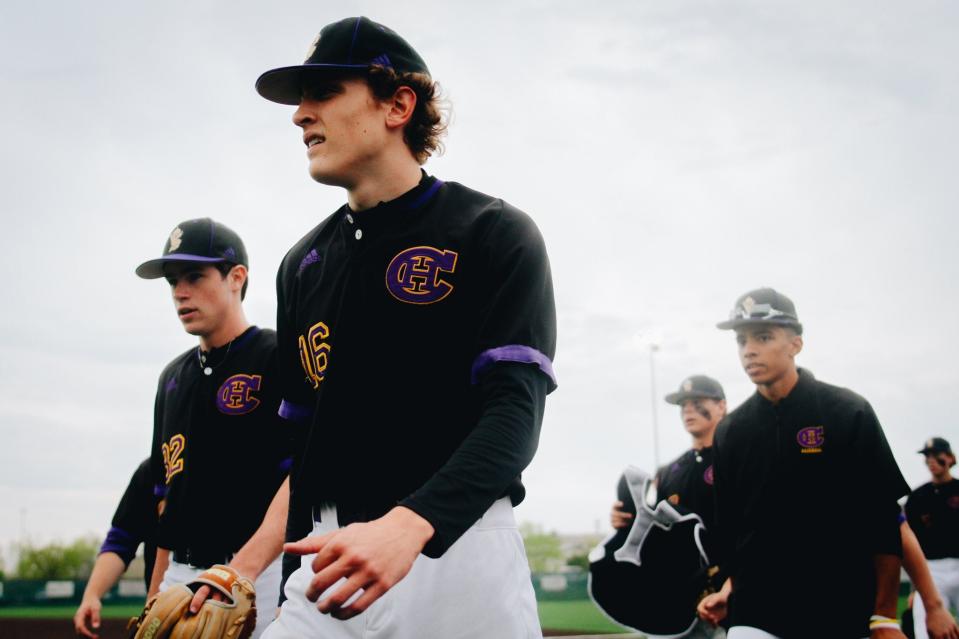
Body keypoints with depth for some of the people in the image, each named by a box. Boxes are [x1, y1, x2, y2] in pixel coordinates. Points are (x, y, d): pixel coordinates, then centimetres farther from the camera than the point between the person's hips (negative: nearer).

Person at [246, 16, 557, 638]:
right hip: (328, 559, 4)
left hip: (458, 551, -4)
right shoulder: (304, 264, 15)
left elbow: (516, 412, -14)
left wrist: (409, 524, -29)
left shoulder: (494, 233, -2)